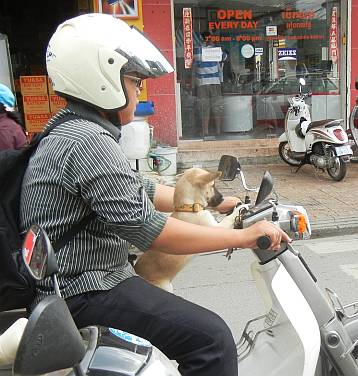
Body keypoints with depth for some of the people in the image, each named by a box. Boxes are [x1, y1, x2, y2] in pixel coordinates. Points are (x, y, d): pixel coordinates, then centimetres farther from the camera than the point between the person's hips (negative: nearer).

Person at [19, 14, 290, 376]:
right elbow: (147, 229, -28)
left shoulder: (71, 131, 11)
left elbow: (140, 189, 13)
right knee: (211, 338, -18)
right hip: (82, 291, -11)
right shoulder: (87, 142, -23)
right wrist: (243, 236, -19)